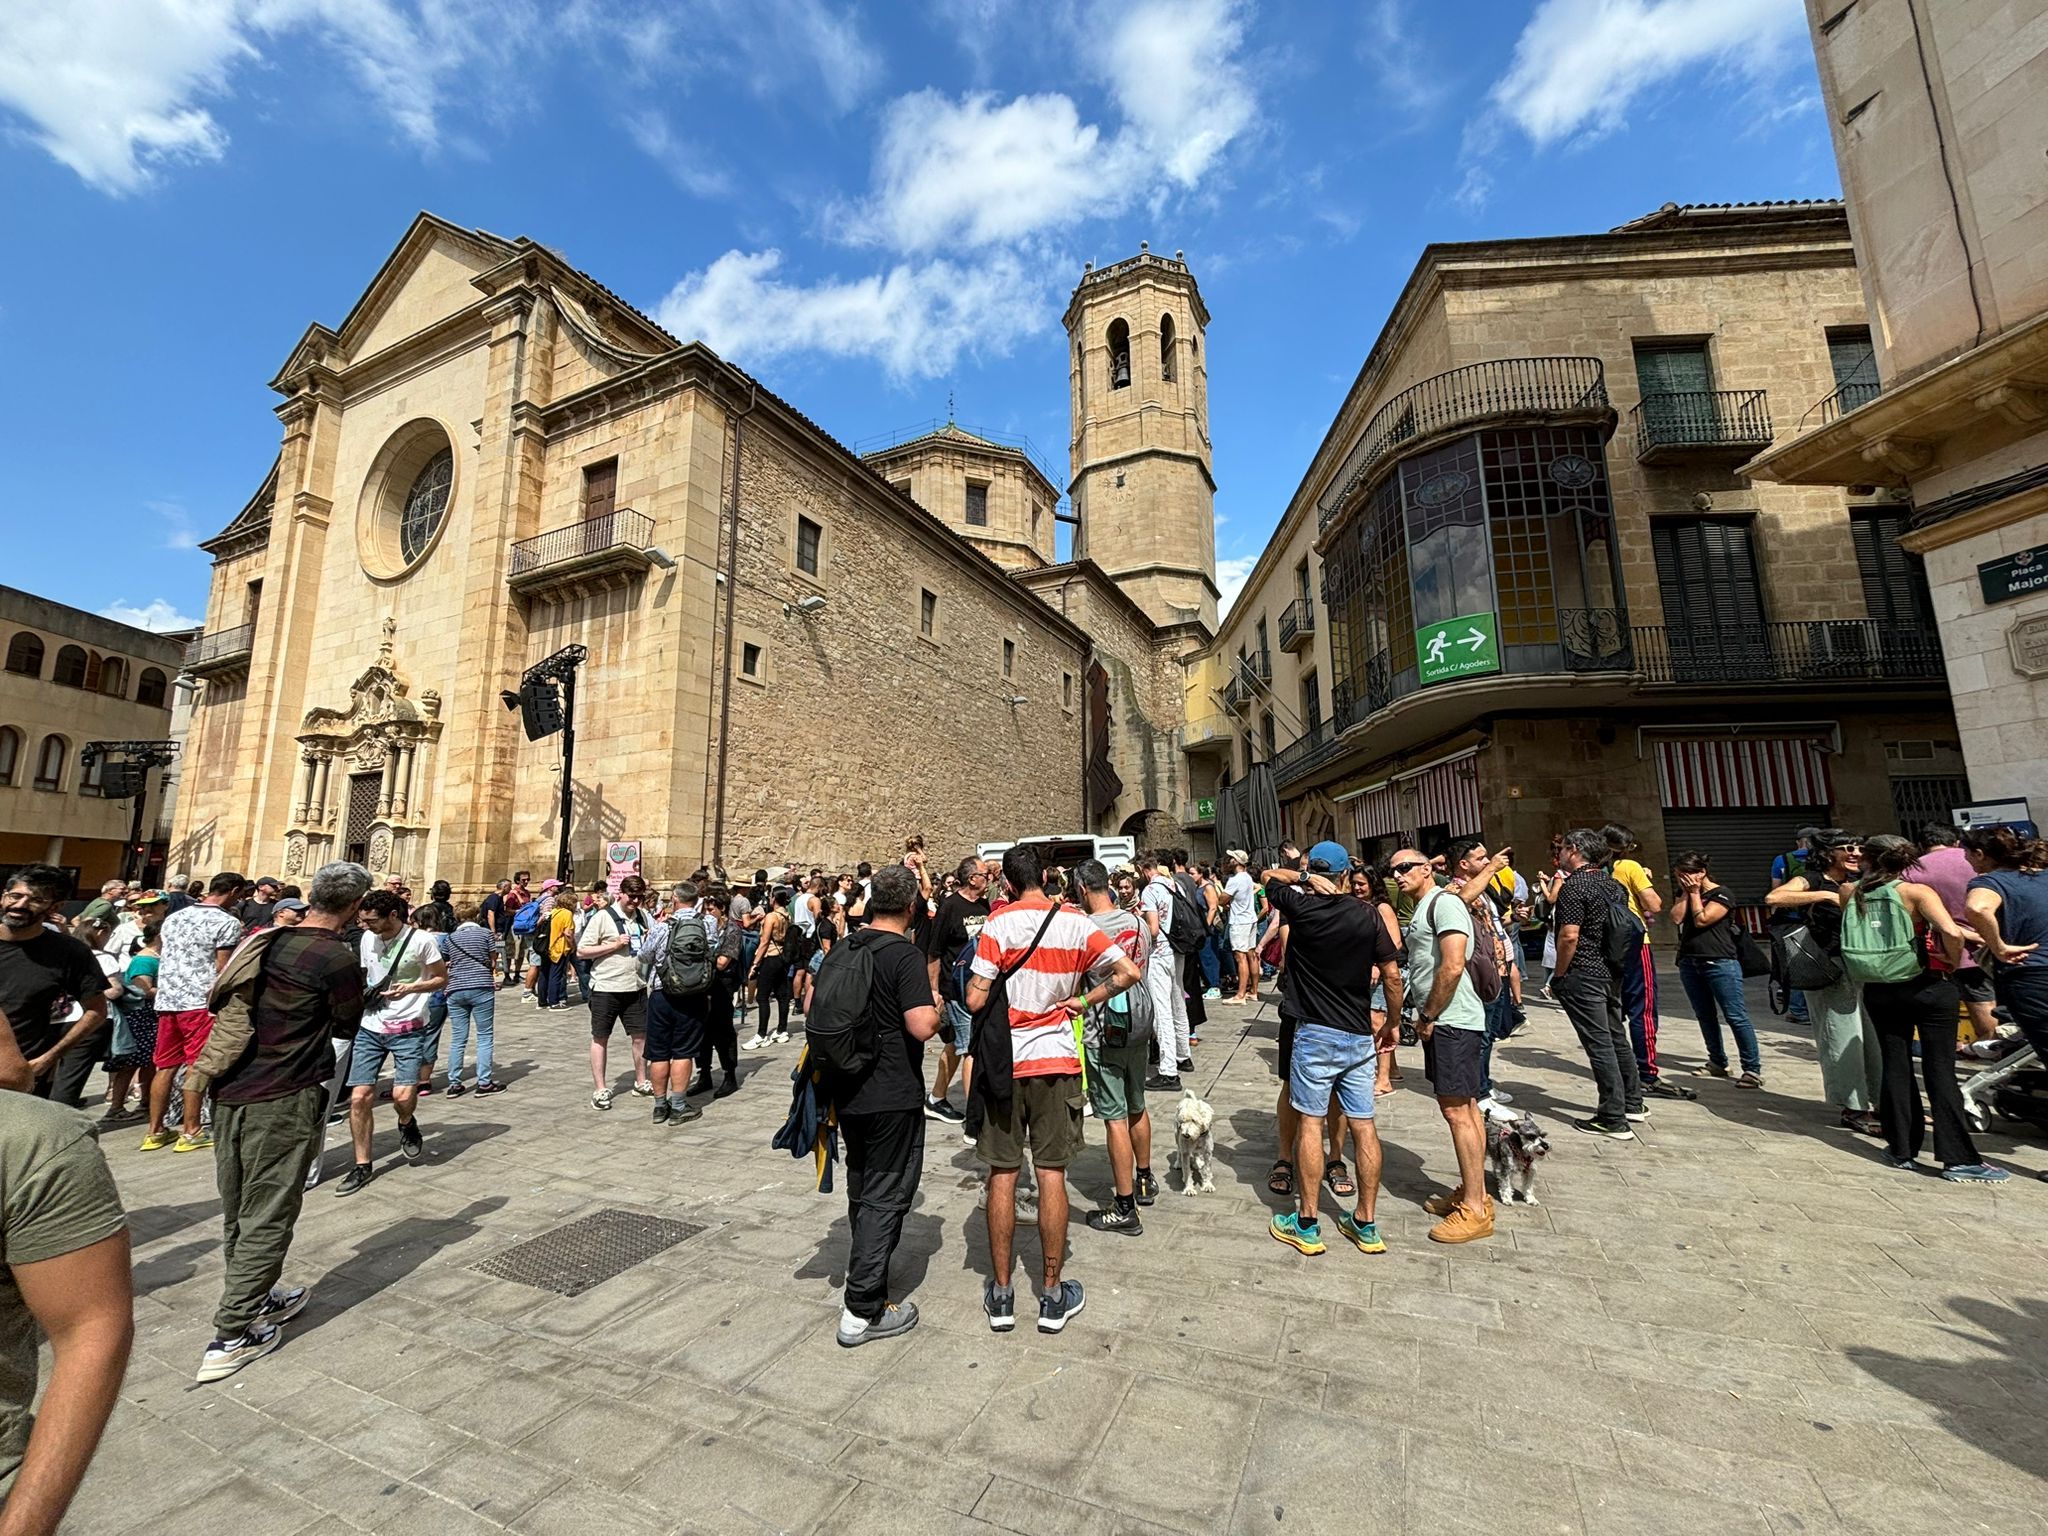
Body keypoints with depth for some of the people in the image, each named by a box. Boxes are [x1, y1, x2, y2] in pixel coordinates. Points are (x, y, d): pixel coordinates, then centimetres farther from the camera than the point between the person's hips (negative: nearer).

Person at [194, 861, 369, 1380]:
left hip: (229, 1091, 8)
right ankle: (232, 1336, 10)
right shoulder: (338, 958, -18)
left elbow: (234, 1004, 18)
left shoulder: (264, 941, 5)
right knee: (267, 1216, 4)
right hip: (284, 1101, -8)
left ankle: (257, 1296, 37)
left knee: (238, 1209, 20)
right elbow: (348, 1029, -4)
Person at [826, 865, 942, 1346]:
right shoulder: (906, 954, -19)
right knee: (886, 1197, 4)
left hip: (848, 1092, 8)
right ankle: (863, 1310, 10)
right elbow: (922, 1027, -27)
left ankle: (866, 1275, 41)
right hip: (893, 1097, -8)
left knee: (862, 1190, 23)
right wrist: (936, 1007, -8)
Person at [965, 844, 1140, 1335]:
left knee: (1002, 1174, 11)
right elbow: (1128, 972, -7)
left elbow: (975, 1001, -14)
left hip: (1003, 1060, -1)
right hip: (1056, 1060, 1)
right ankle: (1053, 1295, 22)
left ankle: (1001, 1294, 23)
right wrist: (1080, 1002, 0)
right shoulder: (1076, 923, -4)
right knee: (1051, 1175, 10)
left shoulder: (998, 923, -11)